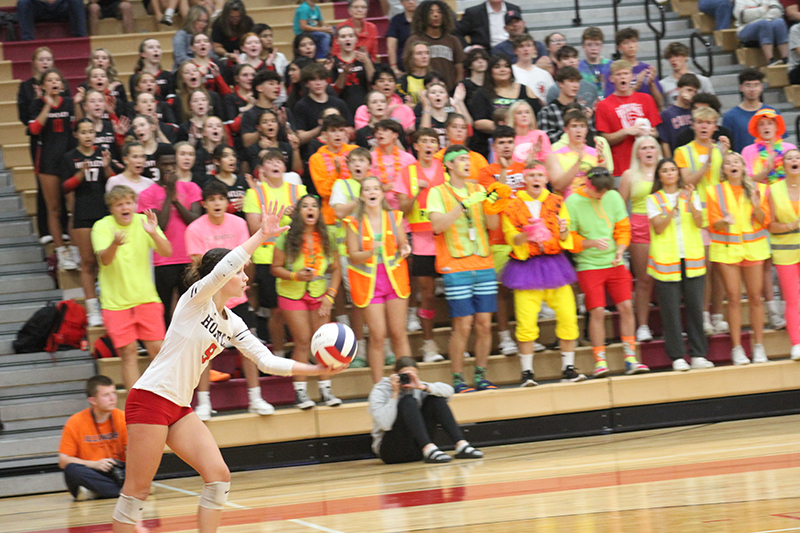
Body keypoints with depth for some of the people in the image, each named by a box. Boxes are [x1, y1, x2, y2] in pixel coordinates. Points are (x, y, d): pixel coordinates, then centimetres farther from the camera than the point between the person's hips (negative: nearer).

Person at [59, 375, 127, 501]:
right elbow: (63, 460, -6)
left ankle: (94, 492, -32)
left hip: (117, 472, 1)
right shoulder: (75, 422, -4)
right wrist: (94, 464, -17)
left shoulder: (122, 418, 3)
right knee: (72, 470, -35)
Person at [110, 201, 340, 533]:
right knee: (137, 491, -7)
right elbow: (222, 269, -29)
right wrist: (262, 235, -29)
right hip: (151, 398, -8)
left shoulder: (231, 324, 13)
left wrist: (316, 369, 4)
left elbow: (266, 360, 13)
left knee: (219, 476, -2)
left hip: (180, 407, 9)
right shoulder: (197, 299, -9)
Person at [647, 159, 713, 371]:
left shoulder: (692, 195, 11)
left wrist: (689, 203, -17)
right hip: (666, 260, -2)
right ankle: (677, 357, 2)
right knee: (671, 309, -3)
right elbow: (659, 227, -8)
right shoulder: (654, 200, 4)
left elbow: (699, 222, -2)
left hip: (692, 259, 2)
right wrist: (674, 206, -18)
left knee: (695, 306, 1)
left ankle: (698, 355, 7)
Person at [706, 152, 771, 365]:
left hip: (753, 247, 1)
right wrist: (724, 221, -20)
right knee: (734, 298, -4)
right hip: (727, 249, -1)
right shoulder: (715, 192, 4)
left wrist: (756, 206, -15)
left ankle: (758, 347, 7)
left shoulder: (758, 189, 6)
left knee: (755, 297, 0)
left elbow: (765, 222, 4)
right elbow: (713, 225, 1)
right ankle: (737, 348, 0)